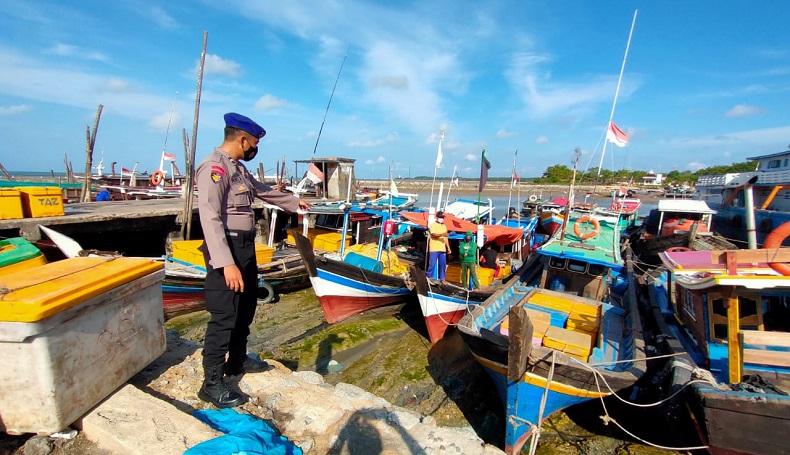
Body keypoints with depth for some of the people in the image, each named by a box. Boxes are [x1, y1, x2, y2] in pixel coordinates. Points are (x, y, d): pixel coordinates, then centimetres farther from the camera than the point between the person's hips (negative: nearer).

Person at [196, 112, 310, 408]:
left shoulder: (238, 168, 15)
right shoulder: (215, 167, -15)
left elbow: (263, 190, 31)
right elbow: (210, 217, -24)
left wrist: (294, 203, 43)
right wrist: (226, 263, -30)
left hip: (246, 248, 10)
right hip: (228, 250, -10)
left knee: (246, 309, 20)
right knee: (224, 316, -4)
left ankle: (237, 362, 38)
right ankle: (212, 384, 10)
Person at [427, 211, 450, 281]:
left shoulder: (444, 226, 19)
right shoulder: (433, 225, 0)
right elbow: (433, 234, -15)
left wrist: (448, 247, 16)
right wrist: (441, 234, -31)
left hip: (442, 249, 6)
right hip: (434, 249, -6)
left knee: (443, 264, 4)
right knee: (432, 264, -6)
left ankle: (442, 279, 12)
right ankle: (429, 278, 4)